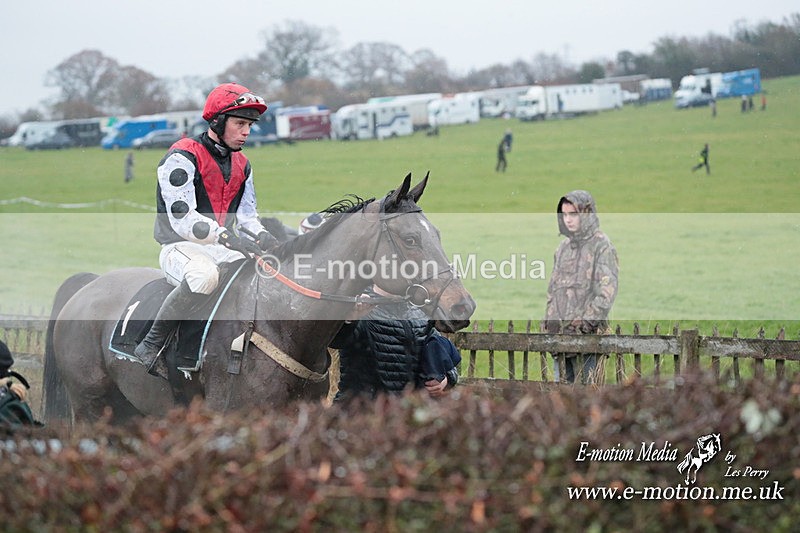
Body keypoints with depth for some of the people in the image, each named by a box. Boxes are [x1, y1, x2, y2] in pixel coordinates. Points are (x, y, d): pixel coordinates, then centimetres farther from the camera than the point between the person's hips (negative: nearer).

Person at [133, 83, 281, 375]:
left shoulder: (241, 165, 14)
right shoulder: (182, 158, -13)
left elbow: (247, 215, 18)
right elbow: (182, 220, -21)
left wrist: (261, 236, -6)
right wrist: (228, 238, -31)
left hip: (222, 248, 8)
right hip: (179, 248, -8)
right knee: (204, 275, -40)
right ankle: (151, 345, -28)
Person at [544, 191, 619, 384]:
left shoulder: (601, 246, -5)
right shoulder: (563, 247, 16)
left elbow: (608, 290, -13)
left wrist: (587, 321, -18)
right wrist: (550, 319, 13)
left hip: (587, 333, -7)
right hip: (560, 332, 7)